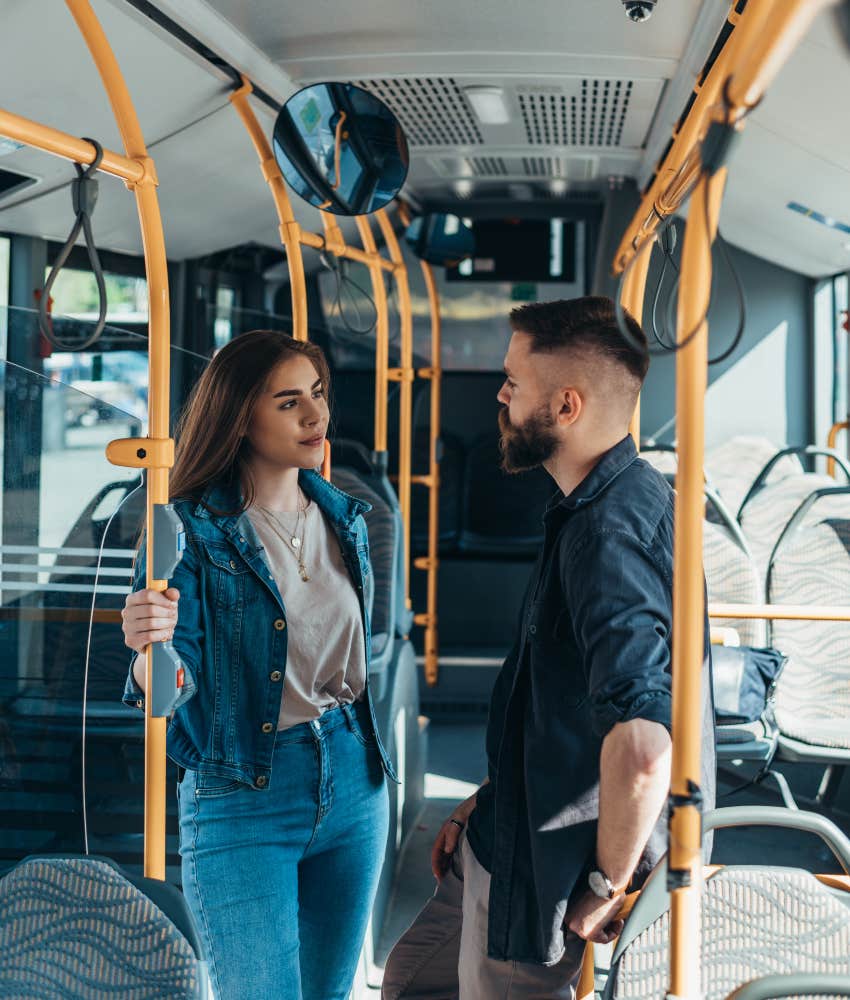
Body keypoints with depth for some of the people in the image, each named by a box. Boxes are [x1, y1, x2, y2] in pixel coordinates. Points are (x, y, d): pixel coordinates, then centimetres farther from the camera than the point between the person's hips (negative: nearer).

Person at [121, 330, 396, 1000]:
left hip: (352, 785, 6)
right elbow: (176, 688, -15)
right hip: (241, 799, -6)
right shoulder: (193, 531, -12)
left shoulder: (344, 519, 6)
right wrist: (150, 650, -37)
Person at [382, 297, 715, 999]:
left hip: (547, 872, -10)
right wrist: (487, 804, 15)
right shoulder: (608, 505, 7)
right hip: (518, 837, 10)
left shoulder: (608, 535, -28)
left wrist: (610, 884, -24)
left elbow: (643, 745, -39)